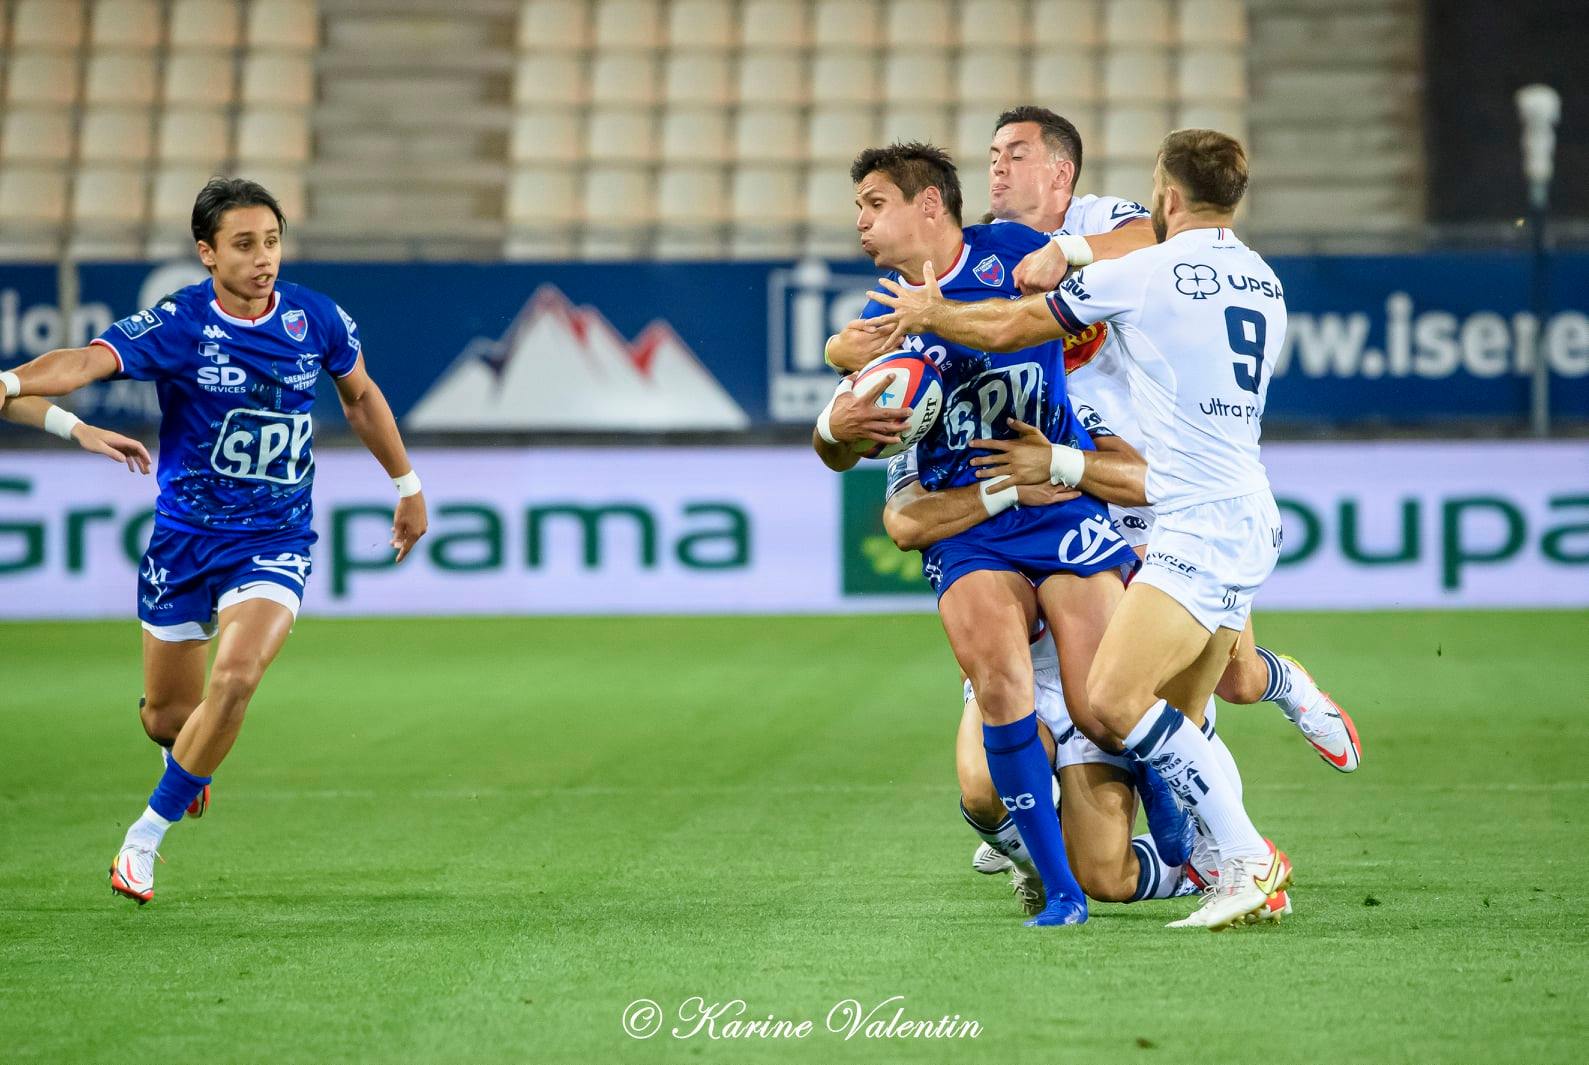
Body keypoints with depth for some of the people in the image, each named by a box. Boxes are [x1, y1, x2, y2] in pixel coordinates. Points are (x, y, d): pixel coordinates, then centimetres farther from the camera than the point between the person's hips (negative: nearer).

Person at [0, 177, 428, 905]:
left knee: (234, 680, -24)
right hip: (184, 539, 0)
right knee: (167, 715, 10)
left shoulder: (318, 320, -5)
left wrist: (407, 485, 24)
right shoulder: (177, 324, -16)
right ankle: (189, 759, 51)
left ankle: (146, 836, -6)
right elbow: (87, 361, -33)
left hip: (274, 543, 0)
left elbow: (361, 397, 15)